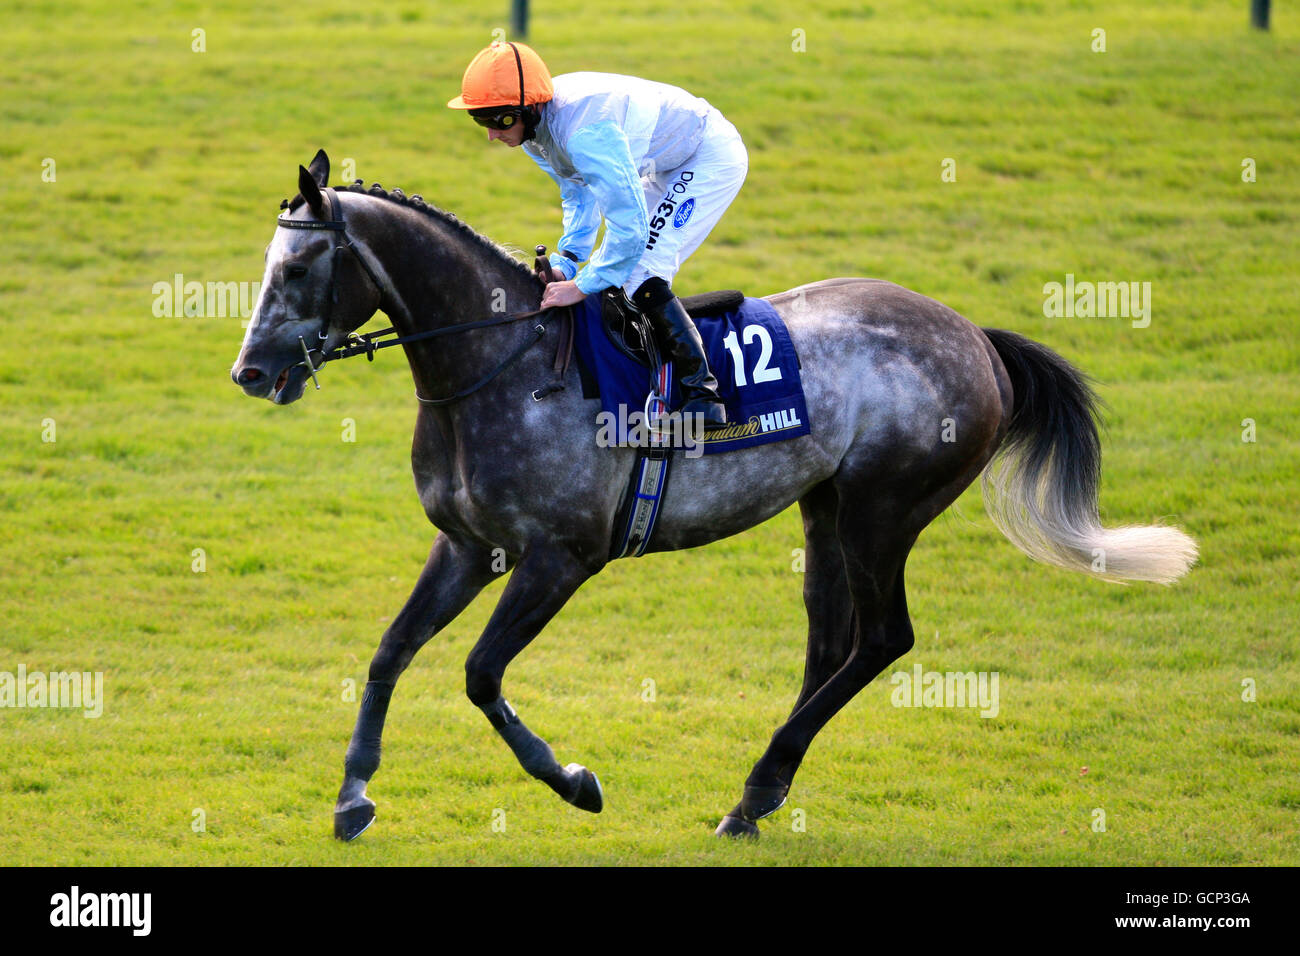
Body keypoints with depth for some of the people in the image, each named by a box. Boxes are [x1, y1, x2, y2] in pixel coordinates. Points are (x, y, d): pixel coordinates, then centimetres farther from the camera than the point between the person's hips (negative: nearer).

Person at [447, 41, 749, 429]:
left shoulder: (584, 132, -38)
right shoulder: (534, 124, -7)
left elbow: (630, 223, -37)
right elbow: (579, 193, 7)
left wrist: (582, 286, -29)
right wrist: (567, 260, -6)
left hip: (713, 160, -10)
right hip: (668, 165, 10)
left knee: (639, 276, -18)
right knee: (618, 270, 11)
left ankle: (703, 393, -14)